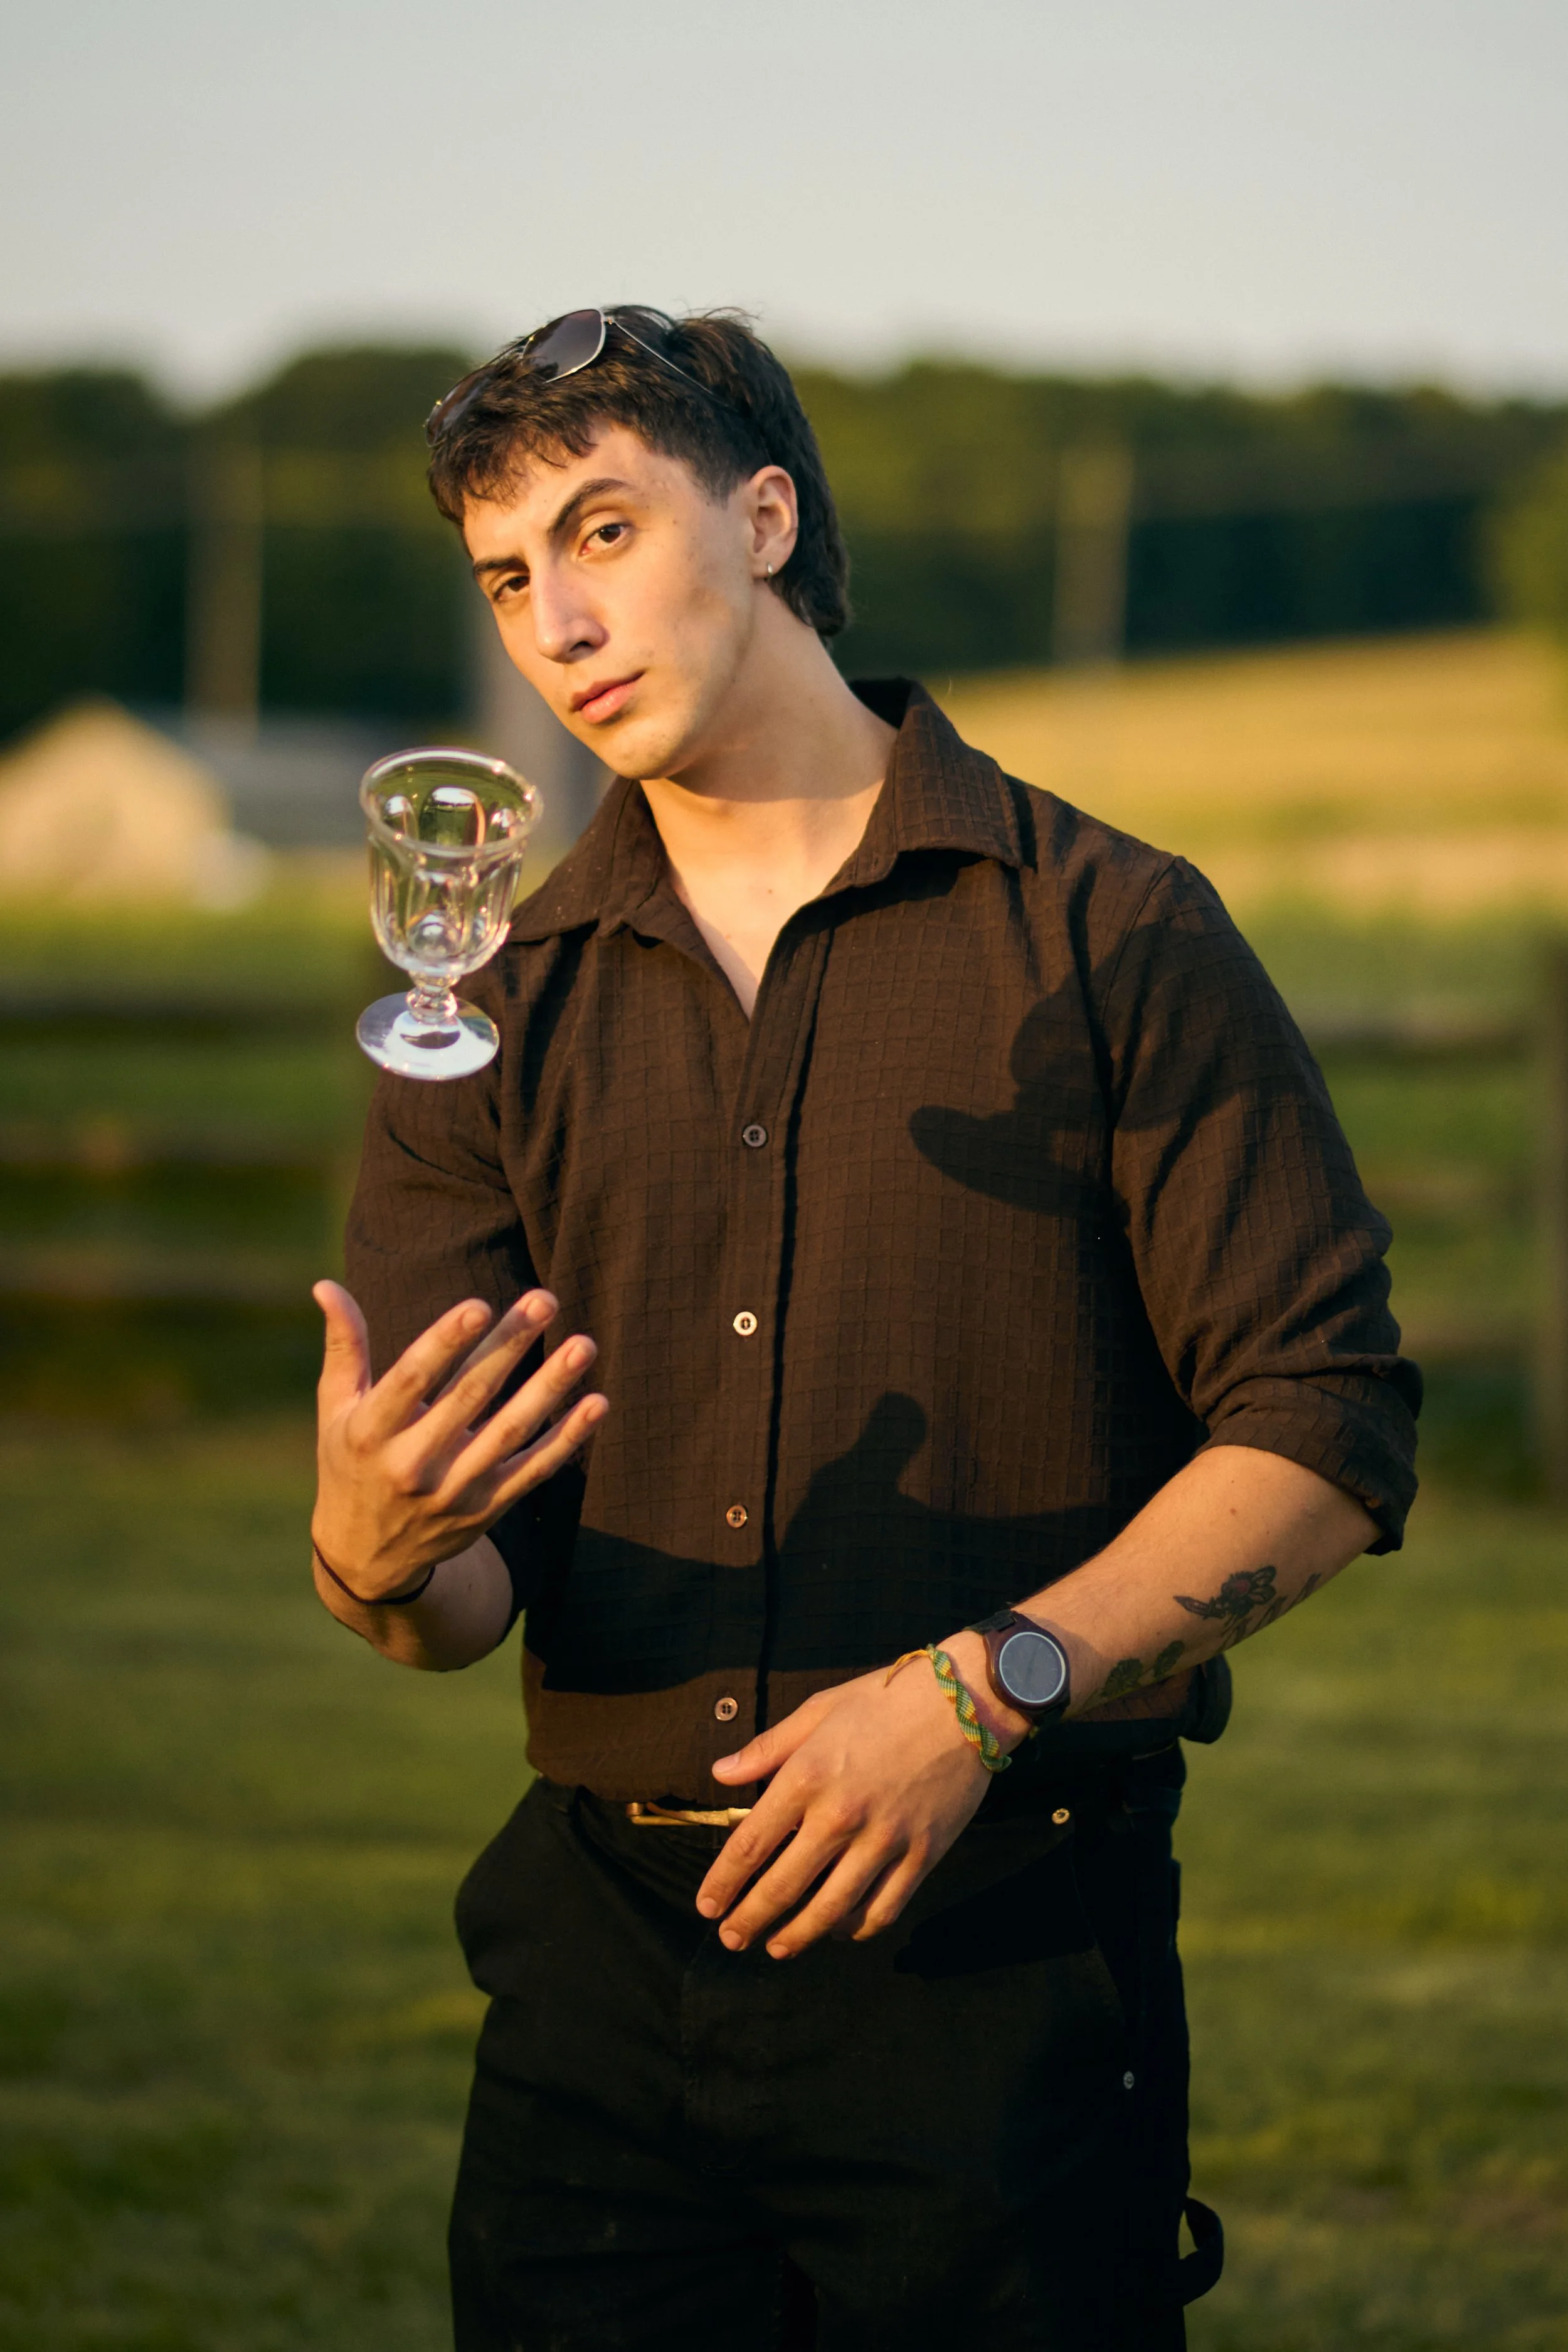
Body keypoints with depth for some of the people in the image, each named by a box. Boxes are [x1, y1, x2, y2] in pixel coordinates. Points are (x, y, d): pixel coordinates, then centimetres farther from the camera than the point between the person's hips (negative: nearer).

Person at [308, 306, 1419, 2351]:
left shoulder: (1110, 936, 0)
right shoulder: (496, 1015, 9)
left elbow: (1327, 1431, -4)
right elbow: (462, 1604, 5)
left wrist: (985, 1686, -15)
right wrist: (379, 1559, -19)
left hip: (1003, 1966, -3)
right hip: (605, 1955, 3)